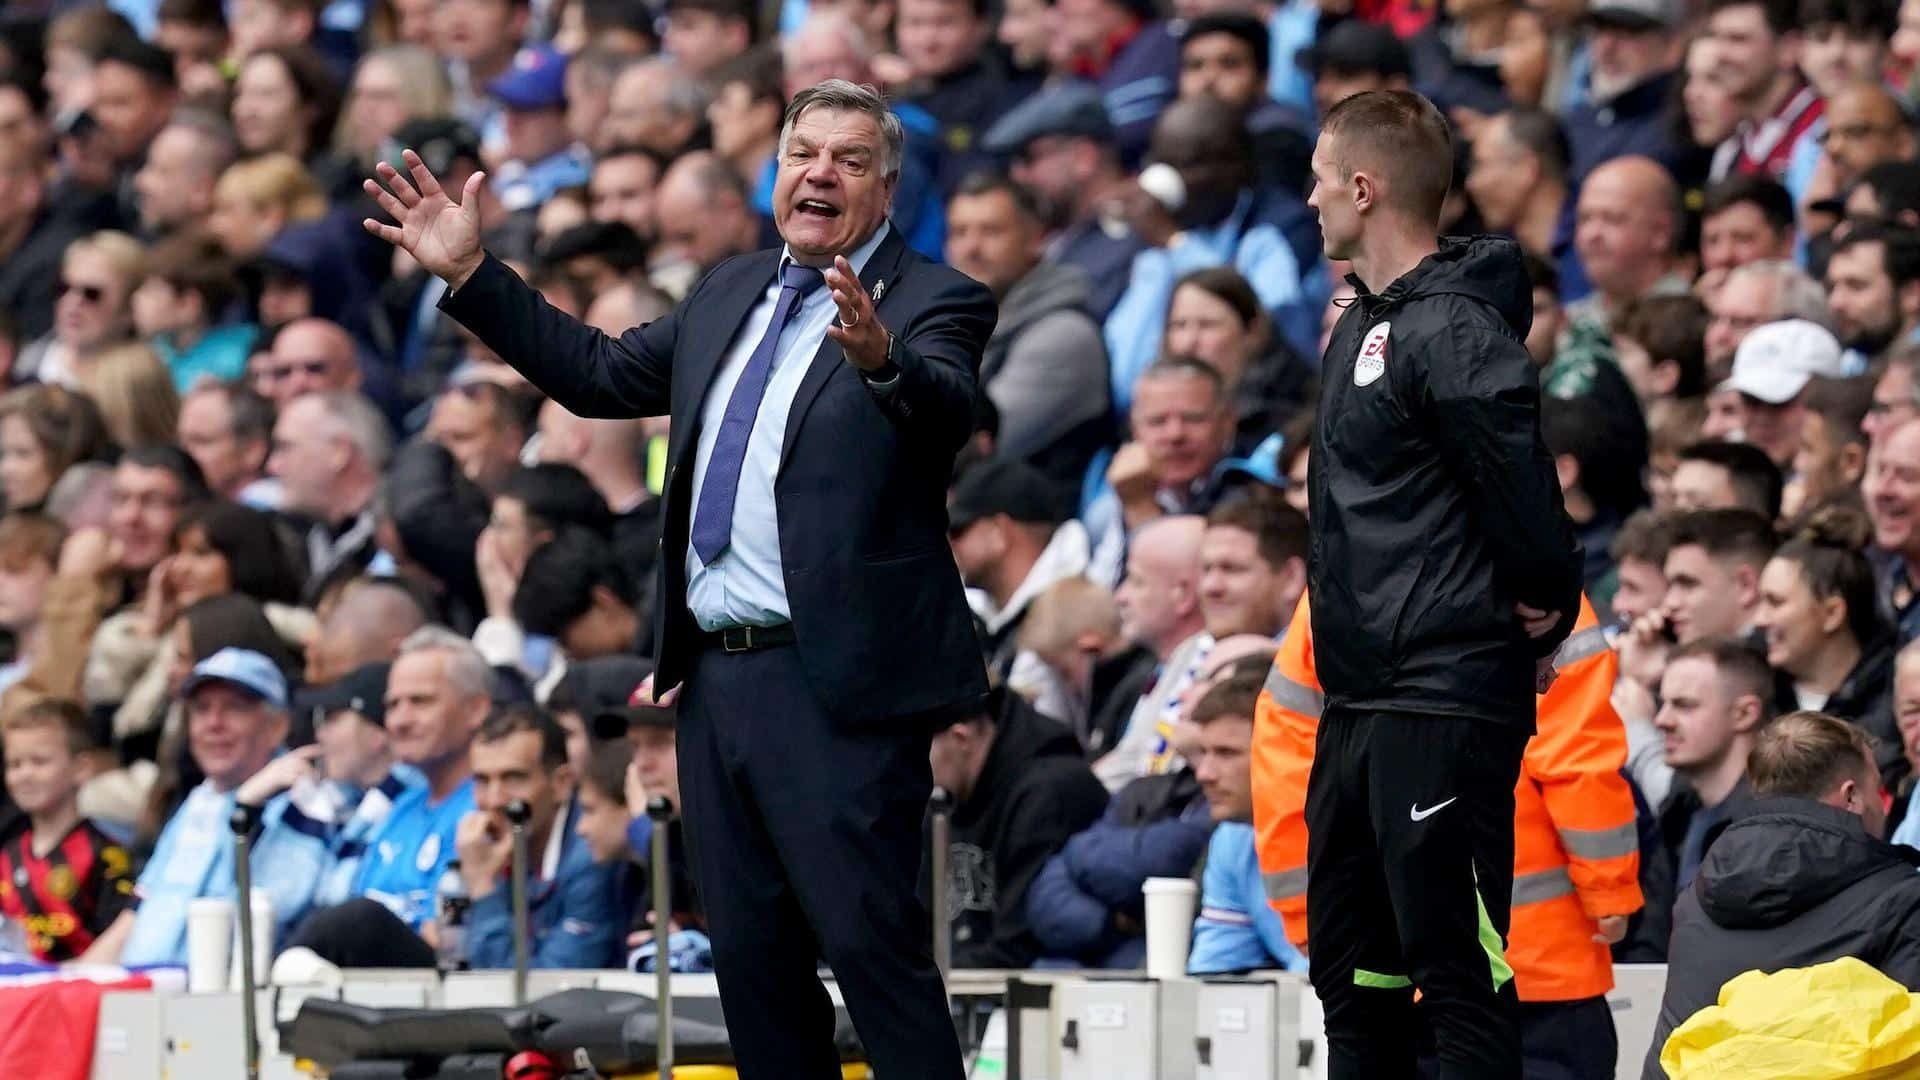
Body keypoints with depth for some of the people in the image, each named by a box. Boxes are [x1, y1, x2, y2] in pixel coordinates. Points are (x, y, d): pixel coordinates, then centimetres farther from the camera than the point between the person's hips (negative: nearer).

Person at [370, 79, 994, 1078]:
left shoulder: (933, 302, -5)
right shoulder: (730, 296, 17)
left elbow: (946, 411, -25)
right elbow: (600, 375, 24)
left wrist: (881, 359, -48)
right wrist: (468, 274, 19)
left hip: (833, 687, -8)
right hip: (717, 677, 8)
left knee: (874, 945, -10)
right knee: (751, 956, 12)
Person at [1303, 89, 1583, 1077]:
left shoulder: (1451, 332, -16)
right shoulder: (1365, 324, 15)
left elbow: (1523, 487, -22)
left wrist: (1541, 617, -8)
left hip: (1446, 703, -11)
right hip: (1358, 700, 11)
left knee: (1459, 974, -8)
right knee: (1354, 972, 15)